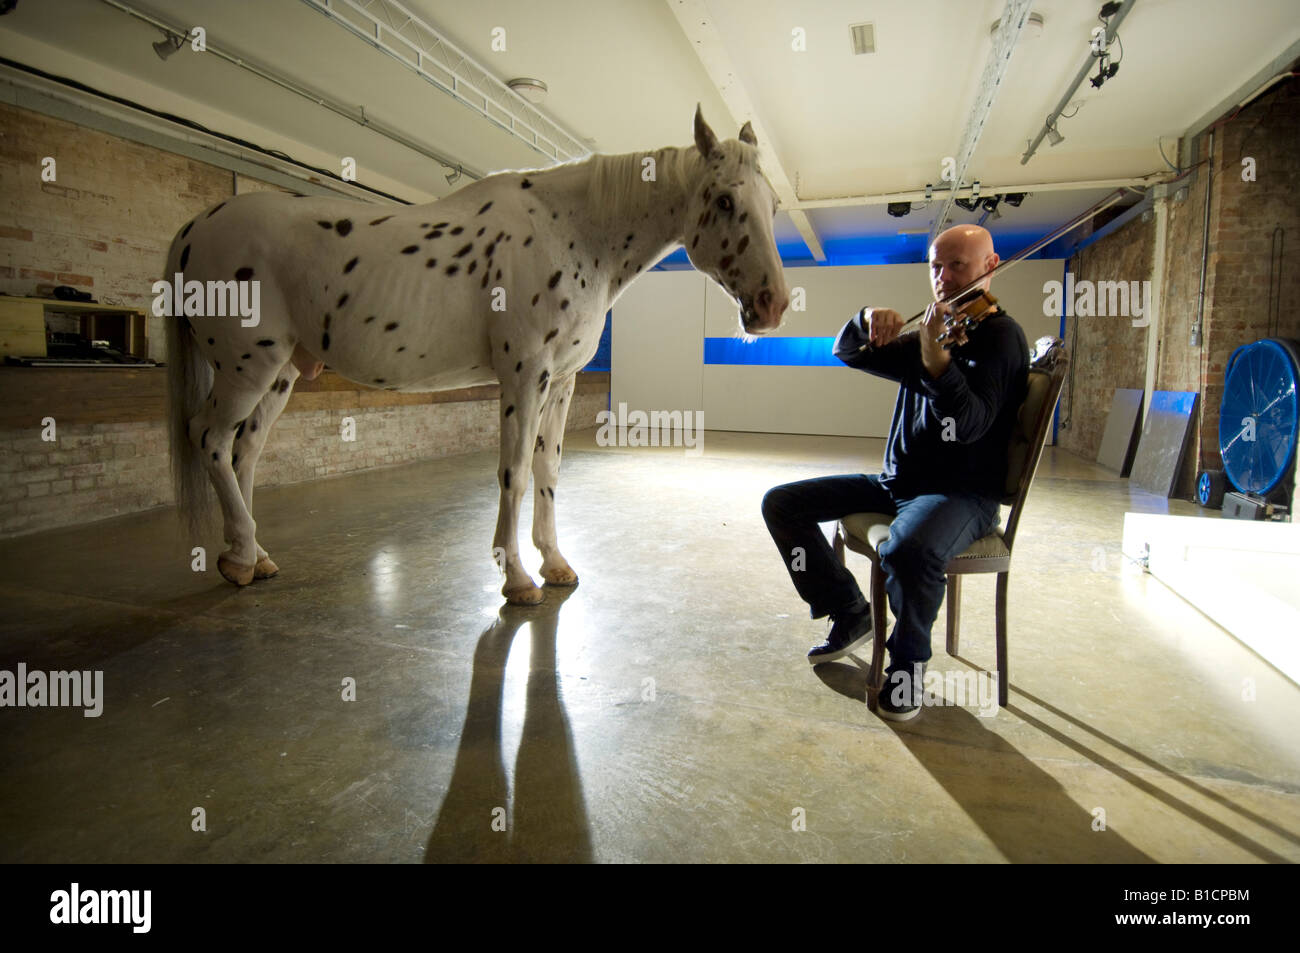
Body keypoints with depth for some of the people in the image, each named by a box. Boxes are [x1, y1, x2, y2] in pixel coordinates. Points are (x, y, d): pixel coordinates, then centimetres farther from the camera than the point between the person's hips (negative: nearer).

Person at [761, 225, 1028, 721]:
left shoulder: (999, 335, -7)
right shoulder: (928, 332, 15)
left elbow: (970, 425, -24)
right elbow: (846, 351, 11)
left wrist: (936, 358, -40)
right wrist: (868, 321, -11)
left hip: (962, 492, -7)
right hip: (895, 481, 7)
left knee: (909, 549, -40)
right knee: (781, 502, -2)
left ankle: (908, 663, -9)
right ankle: (850, 614, 8)